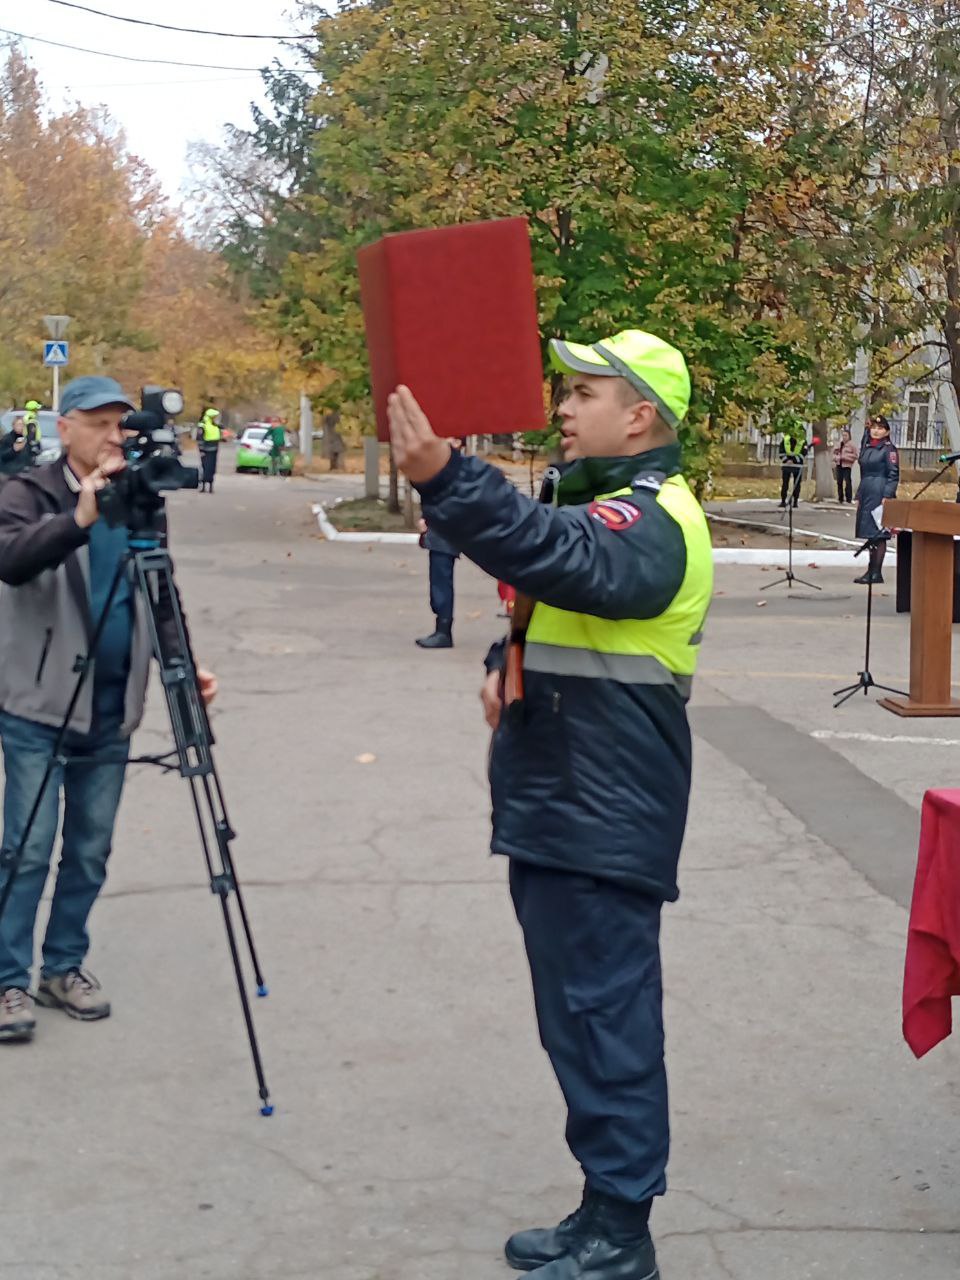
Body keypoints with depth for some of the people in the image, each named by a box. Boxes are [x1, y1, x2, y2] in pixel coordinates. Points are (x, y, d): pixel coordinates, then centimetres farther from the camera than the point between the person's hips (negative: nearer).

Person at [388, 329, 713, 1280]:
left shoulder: (651, 520, -16)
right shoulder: (604, 499, 18)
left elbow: (561, 557, -38)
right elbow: (545, 605, 28)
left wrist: (444, 478, -49)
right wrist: (502, 665, 6)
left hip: (604, 823, -11)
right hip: (558, 811, 11)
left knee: (605, 1020, -4)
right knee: (577, 1016, 17)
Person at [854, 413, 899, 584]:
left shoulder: (889, 449, -5)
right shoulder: (866, 448, 16)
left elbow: (894, 475, -10)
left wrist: (887, 496, -17)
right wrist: (859, 496, 18)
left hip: (880, 494, -7)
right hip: (866, 494, 7)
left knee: (878, 534, -6)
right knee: (870, 534, 10)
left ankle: (876, 573, -5)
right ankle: (871, 570, 15)